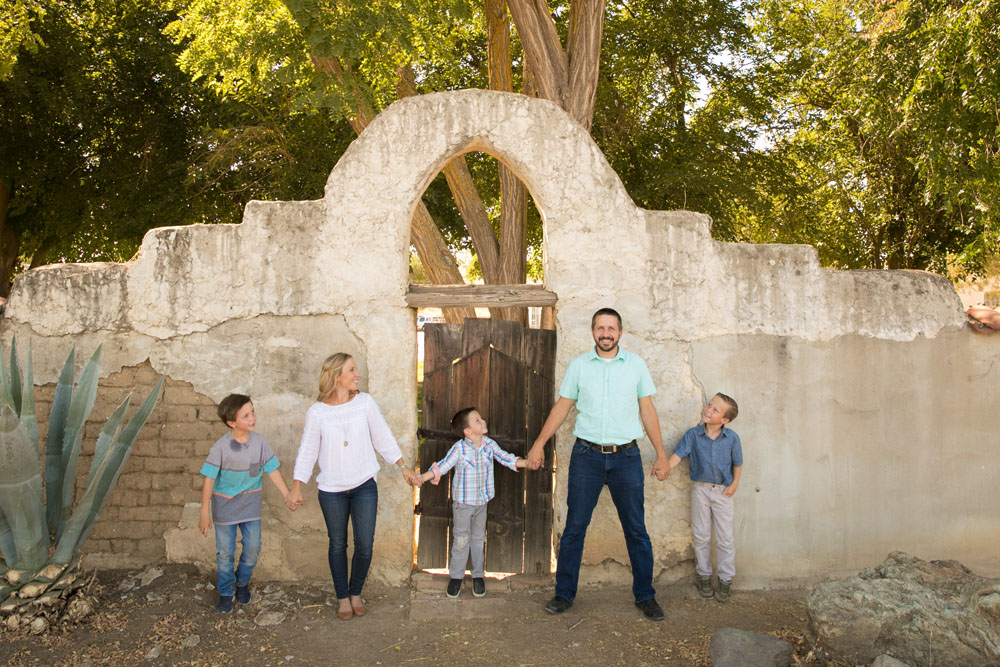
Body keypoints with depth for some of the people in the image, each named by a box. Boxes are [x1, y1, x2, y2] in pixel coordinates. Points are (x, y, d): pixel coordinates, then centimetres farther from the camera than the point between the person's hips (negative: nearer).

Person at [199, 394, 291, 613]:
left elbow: (272, 470, -1)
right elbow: (209, 478, -12)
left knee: (253, 548, 7)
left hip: (251, 503, 3)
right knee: (225, 553, 9)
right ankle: (225, 592, 30)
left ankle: (242, 582, 35)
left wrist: (288, 496, -2)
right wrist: (205, 512, -11)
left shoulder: (259, 441, -9)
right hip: (224, 504, -2)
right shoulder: (221, 447, -18)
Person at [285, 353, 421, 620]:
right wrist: (296, 487, -3)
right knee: (338, 544, 12)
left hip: (364, 486, 1)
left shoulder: (364, 402, -4)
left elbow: (382, 437, 5)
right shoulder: (317, 412, -8)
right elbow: (307, 451, -1)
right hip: (332, 489, -1)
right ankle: (342, 597, 30)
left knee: (365, 544, 3)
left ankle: (356, 592, 27)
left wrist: (403, 467, 9)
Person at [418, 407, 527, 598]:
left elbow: (506, 458, 4)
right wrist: (422, 477, -28)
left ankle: (478, 575, 26)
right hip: (462, 502, -4)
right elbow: (442, 466, -17)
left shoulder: (490, 445, -4)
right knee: (461, 539, 5)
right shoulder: (459, 448, -18)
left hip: (482, 502, 4)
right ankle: (456, 577, 20)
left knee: (478, 539, 14)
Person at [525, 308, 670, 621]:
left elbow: (647, 410, 7)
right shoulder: (578, 365, 4)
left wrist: (661, 454, 4)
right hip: (586, 456, 0)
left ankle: (645, 596, 21)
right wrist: (539, 444, 6)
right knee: (574, 527, 4)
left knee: (636, 530, 6)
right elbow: (562, 407, 9)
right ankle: (564, 594, 17)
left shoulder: (635, 364, 5)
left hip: (626, 457, 0)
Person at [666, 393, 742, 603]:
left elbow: (737, 463, 6)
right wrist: (665, 467, -29)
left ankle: (725, 580, 18)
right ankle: (704, 575, 25)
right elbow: (679, 453, -12)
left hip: (723, 491, -1)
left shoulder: (732, 438, -6)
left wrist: (734, 484, -3)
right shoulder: (693, 434, -6)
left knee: (725, 538, 4)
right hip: (700, 489, 1)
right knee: (701, 536, 10)